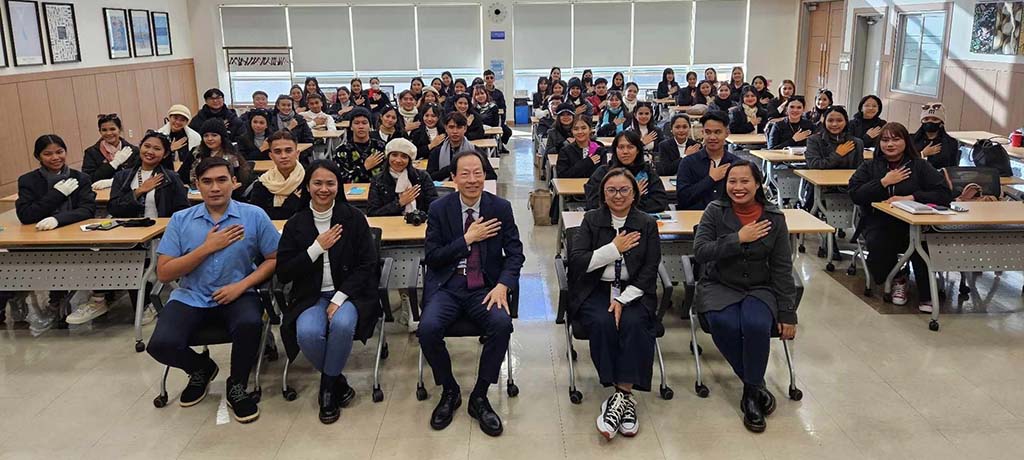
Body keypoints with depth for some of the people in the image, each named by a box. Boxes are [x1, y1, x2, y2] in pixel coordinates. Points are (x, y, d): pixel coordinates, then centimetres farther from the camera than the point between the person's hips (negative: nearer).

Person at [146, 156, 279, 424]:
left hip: (237, 295, -1)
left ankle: (236, 387, -3)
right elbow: (164, 273, -3)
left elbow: (274, 259, 0)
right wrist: (207, 248, -12)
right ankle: (201, 369, 14)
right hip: (190, 297, 2)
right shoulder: (180, 220, 2)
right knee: (161, 344, -23)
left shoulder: (254, 216, -1)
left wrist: (242, 285, -14)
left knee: (250, 325, -34)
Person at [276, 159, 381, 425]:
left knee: (342, 324, -34)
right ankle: (338, 382, -1)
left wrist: (339, 298, -15)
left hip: (349, 293, -1)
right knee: (307, 333, -30)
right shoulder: (295, 224, 4)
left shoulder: (354, 218, 0)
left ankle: (327, 387, -8)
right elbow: (283, 273, 0)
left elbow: (367, 265, -3)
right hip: (311, 296, 1)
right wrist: (316, 248, -13)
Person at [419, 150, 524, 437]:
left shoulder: (500, 207, 3)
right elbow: (432, 258, -1)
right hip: (447, 285, 0)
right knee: (428, 328, -28)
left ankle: (479, 397, -7)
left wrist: (502, 285, -15)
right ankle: (449, 391, 1)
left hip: (485, 286, 0)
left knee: (502, 324, -30)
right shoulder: (439, 209, 2)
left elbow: (515, 253, 3)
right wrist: (467, 239, -11)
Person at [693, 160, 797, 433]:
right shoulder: (715, 211, -4)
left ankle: (751, 391, -9)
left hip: (760, 288, 0)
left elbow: (782, 269, 0)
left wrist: (788, 313, -2)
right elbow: (700, 252, -15)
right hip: (720, 286, 0)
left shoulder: (774, 217, -2)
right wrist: (738, 239, -21)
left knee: (757, 325, -32)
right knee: (724, 325, -31)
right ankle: (756, 385, -8)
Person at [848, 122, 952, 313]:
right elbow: (855, 195, 0)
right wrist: (884, 182, -6)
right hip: (879, 224, 1)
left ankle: (926, 296, -14)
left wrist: (910, 198, -13)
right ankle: (897, 279, 3)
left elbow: (945, 193, -1)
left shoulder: (920, 166, 11)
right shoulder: (869, 166, 15)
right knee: (878, 246, -32)